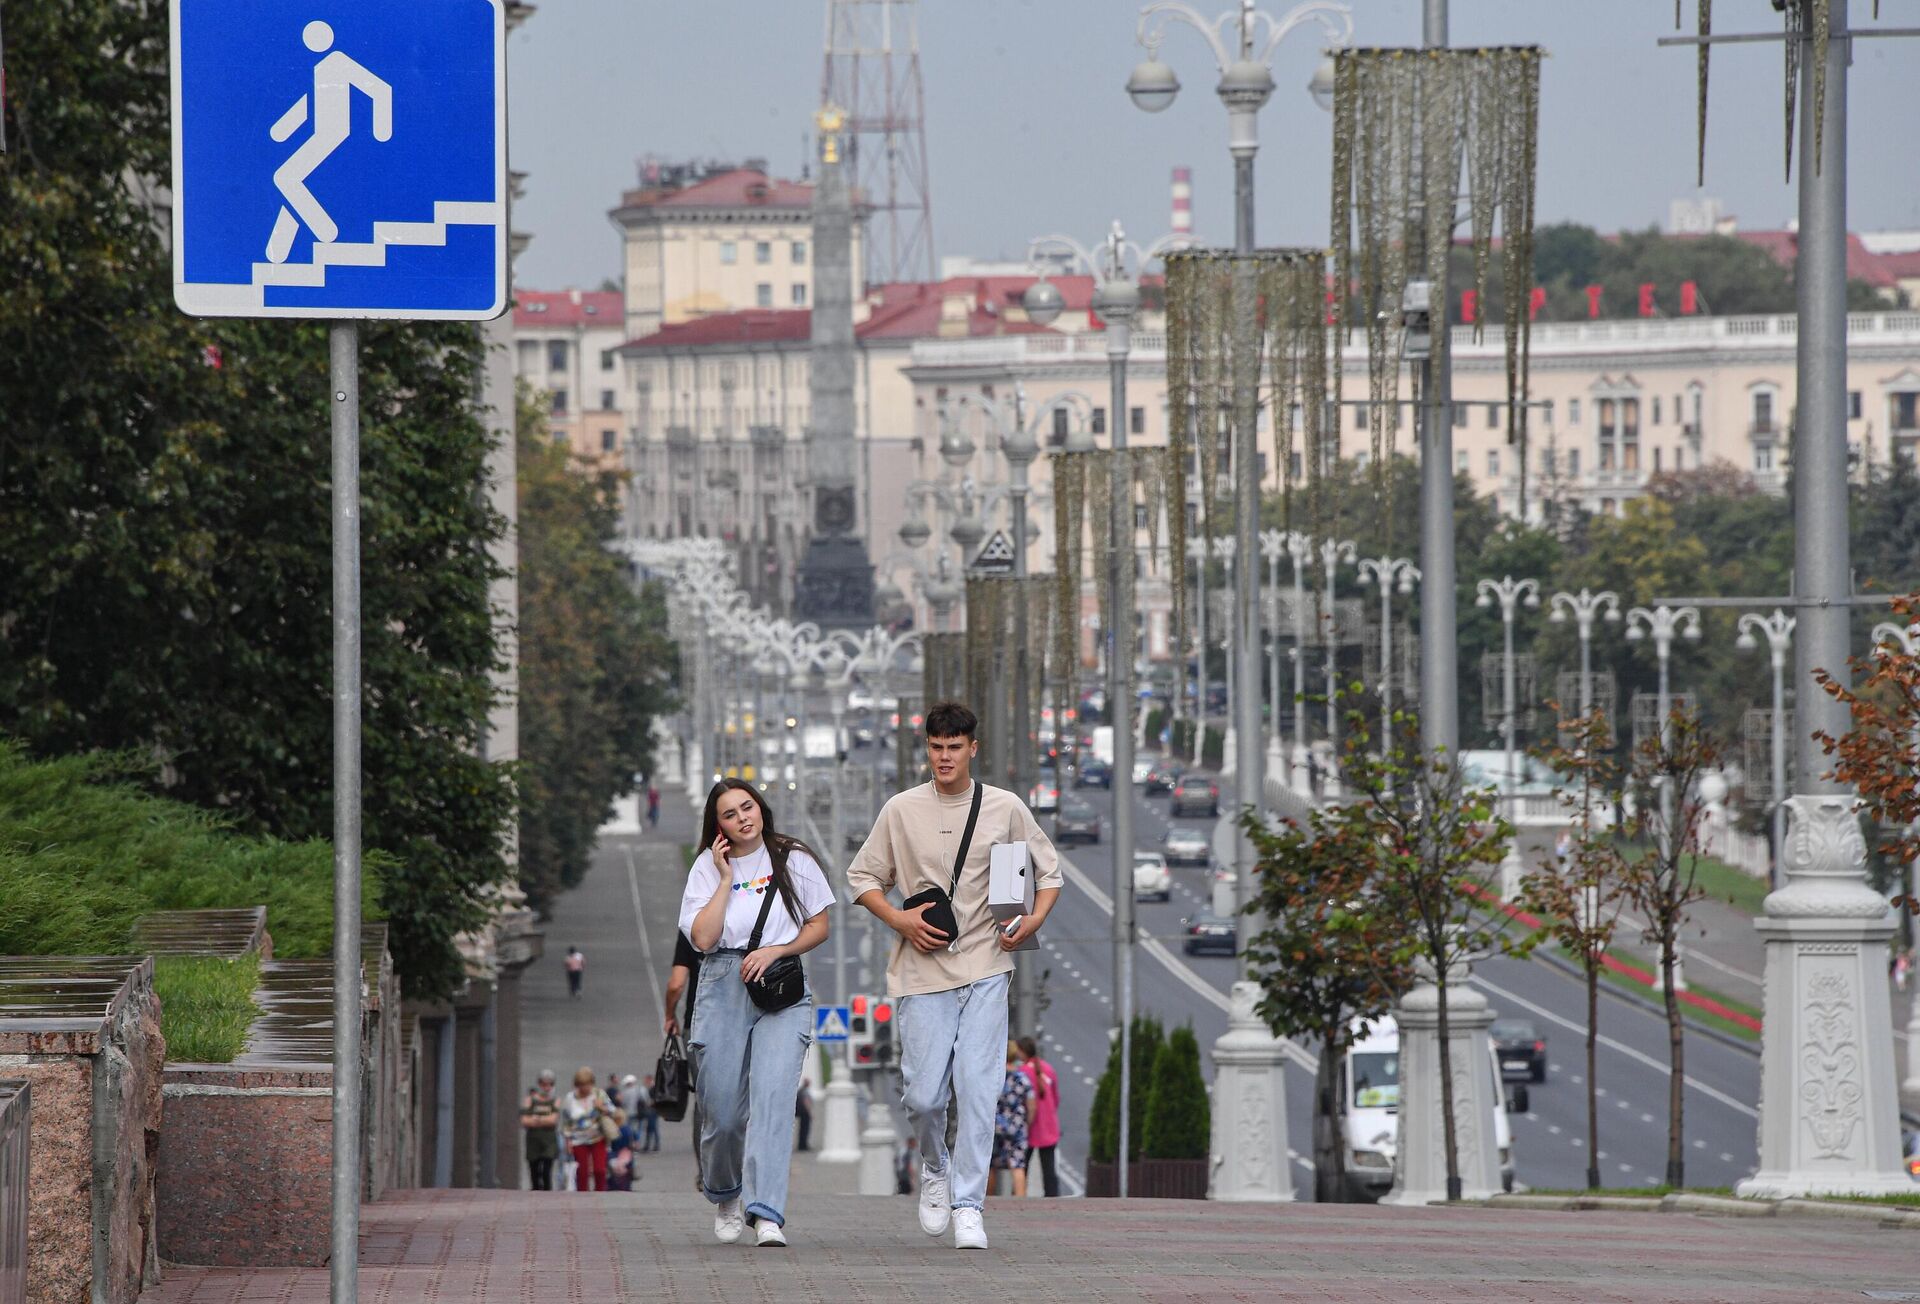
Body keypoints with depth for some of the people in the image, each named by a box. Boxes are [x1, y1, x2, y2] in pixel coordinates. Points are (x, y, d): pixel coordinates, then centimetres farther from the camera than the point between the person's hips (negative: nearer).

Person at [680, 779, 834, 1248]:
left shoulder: (792, 859, 8)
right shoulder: (707, 868, 8)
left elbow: (819, 926, 9)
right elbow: (703, 937, -4)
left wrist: (775, 951, -6)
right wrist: (726, 879, -4)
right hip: (723, 985, 1)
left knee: (771, 1096, -18)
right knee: (722, 1110, 1)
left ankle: (766, 1213, -26)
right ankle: (725, 1196, 31)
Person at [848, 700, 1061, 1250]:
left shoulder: (1006, 808, 4)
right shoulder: (902, 810, 3)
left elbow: (1049, 871, 15)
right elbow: (862, 877, 10)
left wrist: (1033, 920, -4)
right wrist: (899, 920, -7)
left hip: (985, 968, 0)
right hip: (922, 971, 0)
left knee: (978, 1088, -9)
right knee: (922, 1095, -3)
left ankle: (969, 1205, -4)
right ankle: (936, 1166, 28)